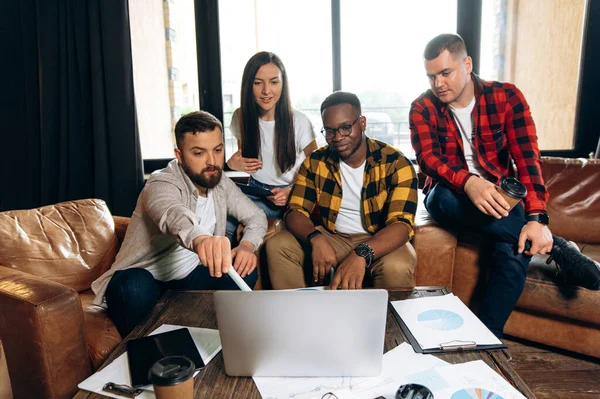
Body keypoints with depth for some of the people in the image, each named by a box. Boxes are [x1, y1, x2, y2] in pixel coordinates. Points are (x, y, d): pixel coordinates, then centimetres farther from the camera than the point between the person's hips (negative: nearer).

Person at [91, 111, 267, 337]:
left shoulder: (220, 183, -2)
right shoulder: (162, 184, -23)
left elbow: (256, 216, 5)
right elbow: (173, 215, -47)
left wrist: (247, 245, -19)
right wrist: (200, 239, -71)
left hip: (187, 277, 6)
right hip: (144, 279, -5)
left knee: (245, 269, -15)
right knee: (135, 288, -37)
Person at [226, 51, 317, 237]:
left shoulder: (300, 122, -11)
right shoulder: (241, 117, 0)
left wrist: (291, 191, -17)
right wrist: (232, 163, -6)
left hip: (293, 196, -4)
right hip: (256, 192, 4)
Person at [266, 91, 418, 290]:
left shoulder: (396, 164, -14)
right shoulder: (315, 162, -3)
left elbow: (402, 223, -24)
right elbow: (295, 211, -7)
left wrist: (361, 254, -44)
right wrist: (316, 239, -31)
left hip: (378, 242, -2)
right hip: (331, 238, 3)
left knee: (396, 267, -35)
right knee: (277, 246, -18)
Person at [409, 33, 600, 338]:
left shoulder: (506, 97, -6)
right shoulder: (423, 108, -4)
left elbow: (526, 157, -17)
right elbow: (427, 158, -20)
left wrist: (536, 218, -31)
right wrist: (468, 182, -42)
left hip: (499, 196, 0)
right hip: (452, 196, 1)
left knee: (515, 248, -32)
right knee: (440, 198, -37)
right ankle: (556, 246, -25)